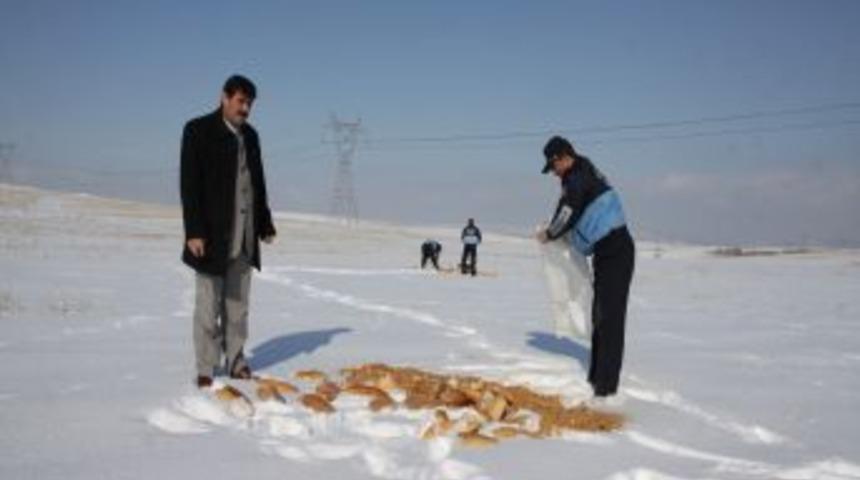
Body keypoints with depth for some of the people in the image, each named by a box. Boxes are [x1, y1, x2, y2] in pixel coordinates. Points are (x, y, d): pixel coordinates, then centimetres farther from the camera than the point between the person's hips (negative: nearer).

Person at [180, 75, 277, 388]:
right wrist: (194, 231, -16)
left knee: (237, 306, 11)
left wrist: (265, 223, 14)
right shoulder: (198, 130, -5)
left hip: (244, 237, 6)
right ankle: (206, 371, 4)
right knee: (209, 306, -1)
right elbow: (189, 183, -10)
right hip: (212, 235, -5)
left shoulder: (249, 135, 13)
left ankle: (236, 363, 19)